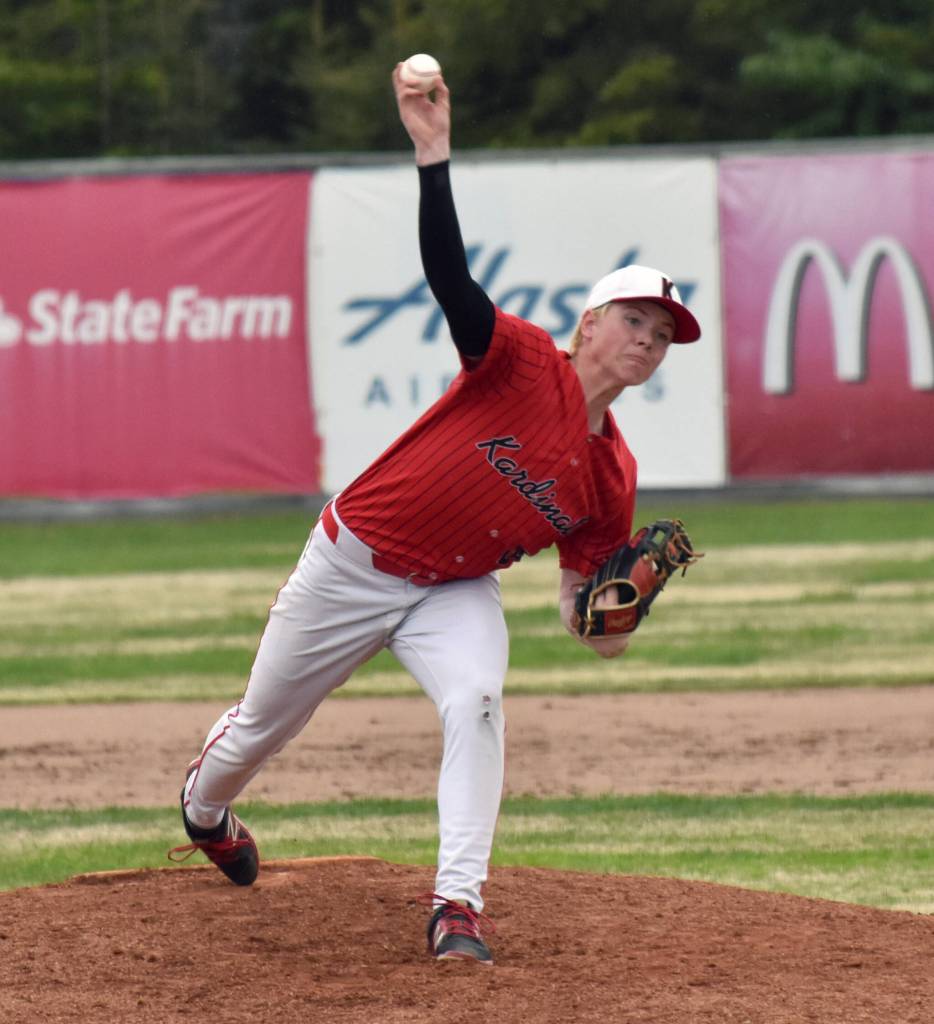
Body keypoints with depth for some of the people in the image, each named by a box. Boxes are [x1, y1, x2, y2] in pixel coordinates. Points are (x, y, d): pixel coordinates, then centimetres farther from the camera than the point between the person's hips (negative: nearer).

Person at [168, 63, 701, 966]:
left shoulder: (610, 480, -6)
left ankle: (458, 907, -27)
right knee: (263, 723, 15)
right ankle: (205, 805, 51)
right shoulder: (522, 362, -20)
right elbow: (449, 275, -34)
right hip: (353, 566, -3)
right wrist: (433, 155, -46)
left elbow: (583, 601, 1)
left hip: (456, 589, 3)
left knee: (474, 700, -29)